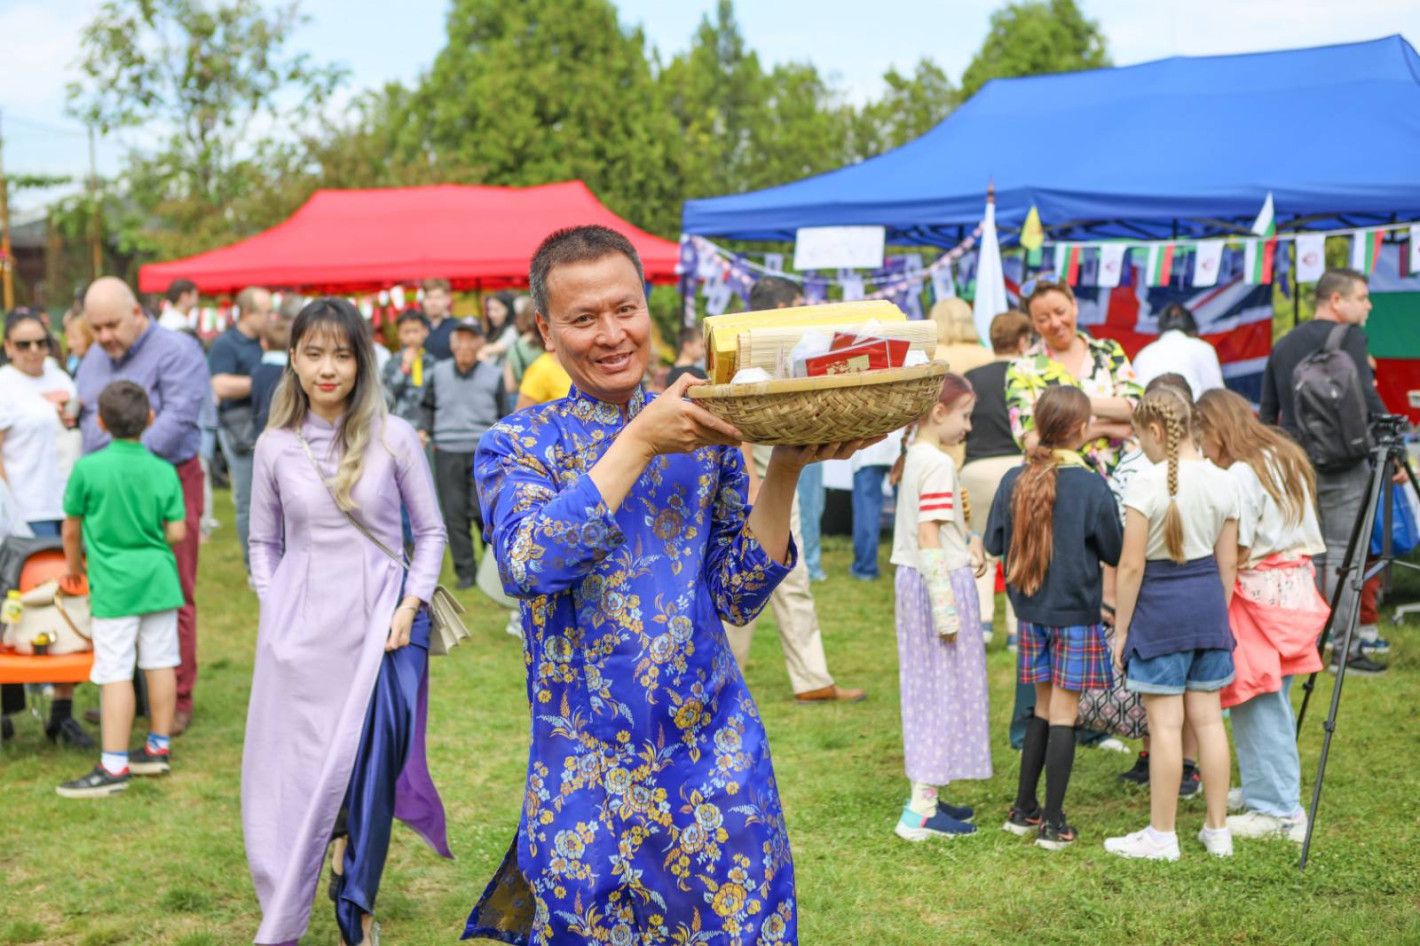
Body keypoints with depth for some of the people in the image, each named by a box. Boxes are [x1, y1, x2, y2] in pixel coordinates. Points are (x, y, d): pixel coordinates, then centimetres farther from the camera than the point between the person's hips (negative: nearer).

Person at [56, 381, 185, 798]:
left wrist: (73, 565, 19)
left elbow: (72, 528, 0)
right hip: (159, 582, 4)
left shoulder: (87, 469, -10)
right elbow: (176, 533, -3)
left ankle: (114, 766, 0)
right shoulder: (163, 471, -3)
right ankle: (159, 747, 24)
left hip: (113, 586, -4)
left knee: (116, 673, -2)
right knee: (160, 663, 12)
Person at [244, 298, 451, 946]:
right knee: (291, 769, 2)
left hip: (378, 621, -1)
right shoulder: (275, 446, 4)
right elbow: (263, 542, 14)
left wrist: (410, 607, -4)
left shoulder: (394, 437, -2)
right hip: (299, 627, 2)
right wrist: (273, 611, 2)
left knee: (368, 769, -5)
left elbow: (431, 532, 6)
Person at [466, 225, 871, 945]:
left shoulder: (706, 433, 5)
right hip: (587, 770, -2)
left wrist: (785, 471, -10)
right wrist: (640, 442, -21)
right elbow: (527, 564, -22)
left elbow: (738, 597, 1)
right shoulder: (516, 445, -2)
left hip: (715, 755, 2)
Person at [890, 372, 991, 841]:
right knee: (947, 691, -4)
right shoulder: (938, 464, -17)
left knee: (927, 690, 14)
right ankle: (920, 811, -2)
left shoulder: (915, 457, 11)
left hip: (914, 579, 9)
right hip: (941, 581, -9)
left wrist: (969, 541, 1)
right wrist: (947, 610, -22)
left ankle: (927, 795, 22)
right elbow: (929, 537, -22)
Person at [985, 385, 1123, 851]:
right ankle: (1053, 824, 7)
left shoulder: (1014, 481, -2)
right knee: (1064, 713, 2)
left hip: (1031, 613, 5)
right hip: (1076, 613, -5)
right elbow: (1115, 552, -6)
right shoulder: (1090, 486, -16)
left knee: (1044, 708, 17)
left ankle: (1024, 810, 22)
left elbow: (994, 542, 5)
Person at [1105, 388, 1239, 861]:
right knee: (1207, 716, 12)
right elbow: (1228, 562, 8)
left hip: (1160, 603, -6)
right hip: (1208, 600, 6)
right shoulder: (1221, 482, 3)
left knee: (1165, 722, 0)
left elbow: (1131, 565, -14)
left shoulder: (1147, 483, -15)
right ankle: (1217, 830, 20)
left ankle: (1161, 835, 10)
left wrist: (1120, 629, -5)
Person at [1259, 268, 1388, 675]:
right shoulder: (1348, 337, -7)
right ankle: (1348, 648, -2)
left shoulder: (1283, 345, 15)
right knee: (1342, 552, -4)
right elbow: (1368, 400, -16)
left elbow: (1267, 413, 18)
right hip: (1340, 464, -7)